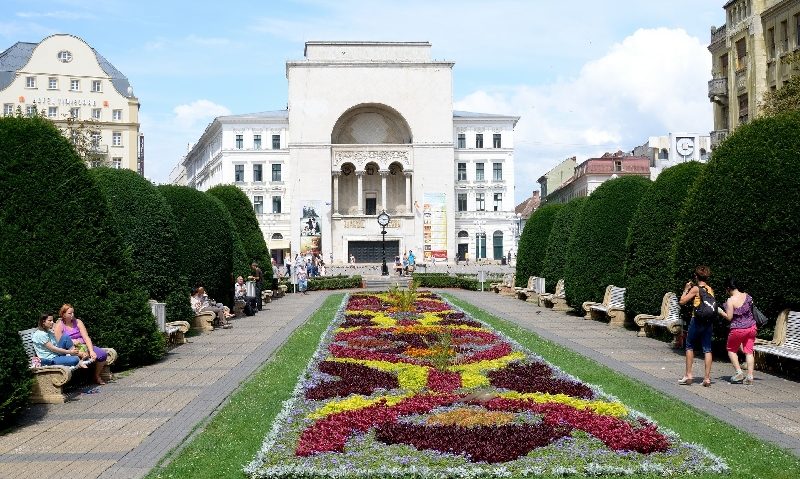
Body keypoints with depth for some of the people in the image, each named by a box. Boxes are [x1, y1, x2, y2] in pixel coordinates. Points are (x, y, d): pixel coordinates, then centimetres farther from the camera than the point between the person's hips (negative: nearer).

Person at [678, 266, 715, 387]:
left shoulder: (695, 289, -8)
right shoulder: (710, 290, 8)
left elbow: (682, 301, -8)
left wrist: (686, 289, 6)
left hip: (697, 321, -5)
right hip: (709, 322, 5)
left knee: (689, 346, 10)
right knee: (707, 349, 5)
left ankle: (688, 375, 8)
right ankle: (707, 378, 2)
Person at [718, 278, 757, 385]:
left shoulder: (730, 301, -19)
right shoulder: (747, 296, 0)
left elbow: (729, 317, -17)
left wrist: (720, 312, -4)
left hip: (738, 329, -6)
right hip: (751, 327, 6)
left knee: (731, 350, 15)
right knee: (749, 351, 9)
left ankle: (739, 372, 5)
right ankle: (749, 376, 5)